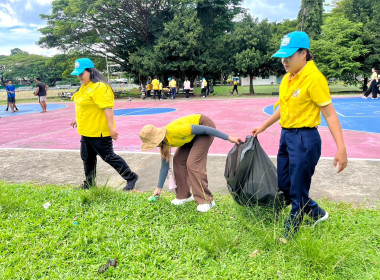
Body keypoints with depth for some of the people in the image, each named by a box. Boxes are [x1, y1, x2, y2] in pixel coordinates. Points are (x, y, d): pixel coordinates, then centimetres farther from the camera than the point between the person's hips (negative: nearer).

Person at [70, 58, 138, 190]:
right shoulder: (85, 86, 12)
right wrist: (78, 119, 29)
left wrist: (111, 127, -30)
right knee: (87, 158, 18)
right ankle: (89, 183, 34)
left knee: (108, 157, -1)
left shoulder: (100, 87, -20)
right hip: (87, 131, 10)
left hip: (99, 131, -10)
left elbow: (107, 107, -26)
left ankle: (131, 177, 14)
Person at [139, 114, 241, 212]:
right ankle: (184, 195, 12)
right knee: (178, 160, 0)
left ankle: (206, 200, -9)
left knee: (193, 163, -16)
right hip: (194, 136, 8)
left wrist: (228, 138, -24)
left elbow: (203, 129, -27)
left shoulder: (174, 131, -32)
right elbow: (164, 166, 6)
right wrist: (159, 188, 12)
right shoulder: (163, 142, -6)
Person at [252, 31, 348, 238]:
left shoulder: (314, 78, -16)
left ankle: (289, 235, 24)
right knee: (284, 186, 18)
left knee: (297, 192, 4)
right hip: (286, 136, 9)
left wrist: (341, 148, -23)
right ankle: (317, 214, 39)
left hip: (304, 139, -9)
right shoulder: (288, 78, 8)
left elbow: (329, 113, -18)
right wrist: (264, 127, 24)